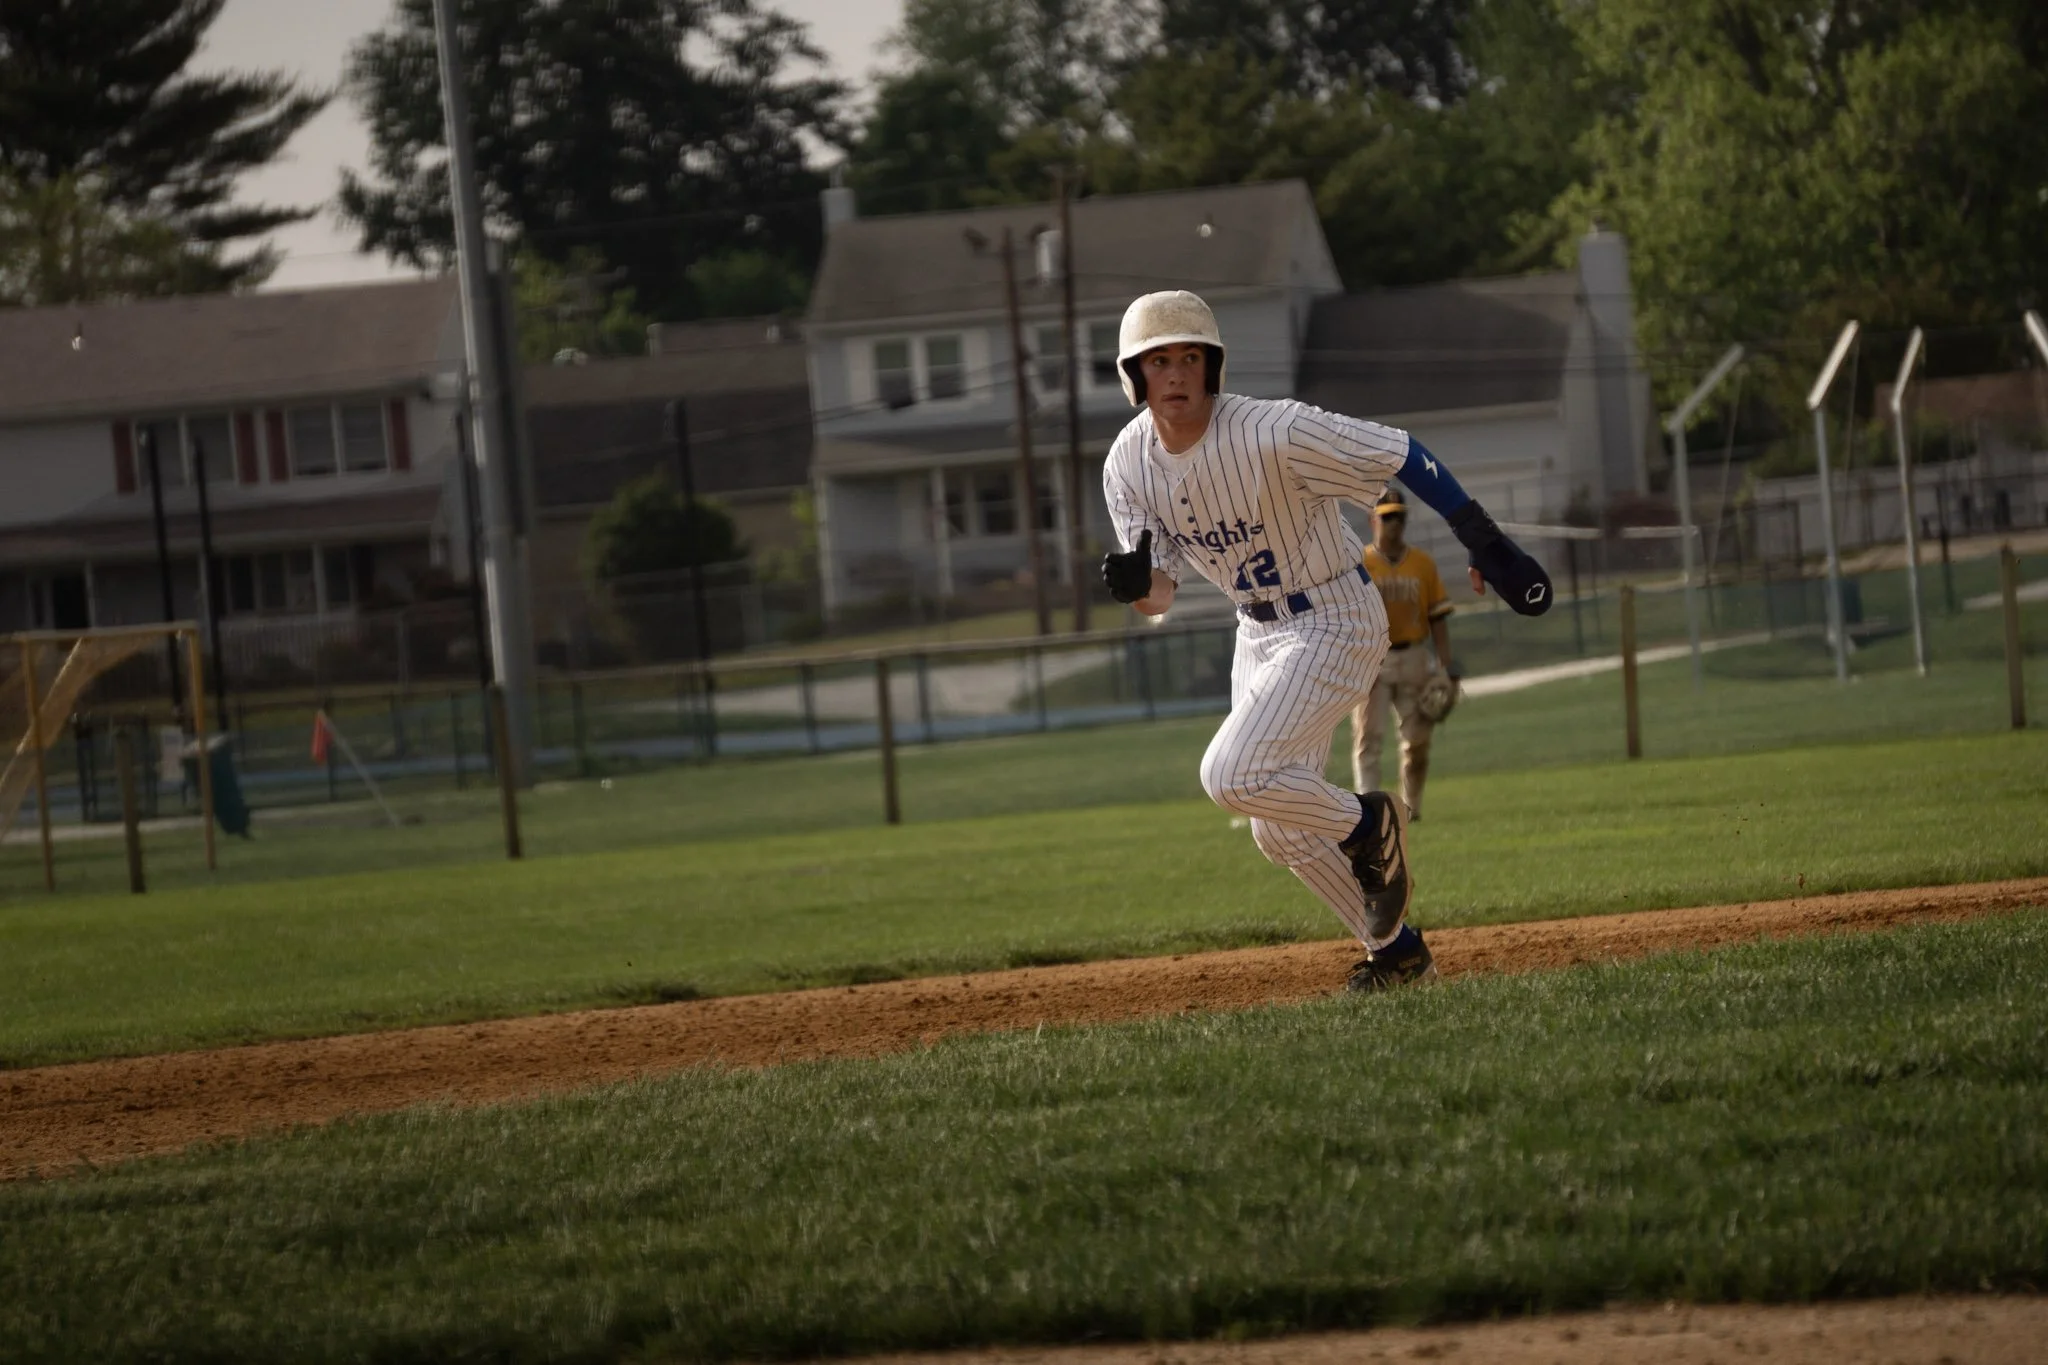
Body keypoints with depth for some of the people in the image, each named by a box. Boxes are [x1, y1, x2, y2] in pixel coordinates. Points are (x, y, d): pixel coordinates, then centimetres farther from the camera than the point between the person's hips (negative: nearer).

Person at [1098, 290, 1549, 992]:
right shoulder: (1129, 465, -8)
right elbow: (1159, 595, -2)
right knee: (1280, 830, 11)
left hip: (1338, 624, -7)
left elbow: (1400, 453, -22)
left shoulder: (1272, 433, -28)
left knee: (1231, 776, -23)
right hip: (1258, 633, 7)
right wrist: (1134, 581, -28)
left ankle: (1366, 824, 4)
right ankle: (1397, 951, 29)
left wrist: (1487, 545, -24)